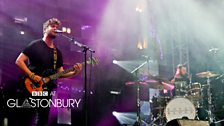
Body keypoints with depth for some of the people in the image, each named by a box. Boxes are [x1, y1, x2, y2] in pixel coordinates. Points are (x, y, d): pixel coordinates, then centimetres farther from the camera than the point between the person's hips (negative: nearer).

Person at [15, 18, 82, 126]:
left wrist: (74, 72, -7)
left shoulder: (57, 52, 13)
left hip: (46, 89, 6)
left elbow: (60, 73, 11)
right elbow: (19, 61, -11)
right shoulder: (35, 45, -6)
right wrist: (32, 76, -20)